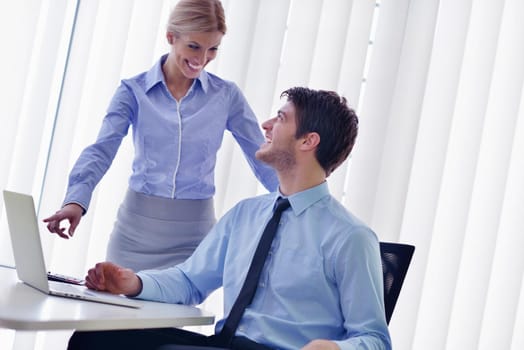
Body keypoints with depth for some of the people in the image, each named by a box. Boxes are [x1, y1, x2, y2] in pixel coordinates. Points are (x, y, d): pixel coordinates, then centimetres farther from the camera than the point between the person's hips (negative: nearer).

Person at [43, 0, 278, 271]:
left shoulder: (227, 96, 0)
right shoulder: (134, 91, -2)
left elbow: (263, 157, 3)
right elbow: (101, 151, -11)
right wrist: (76, 201, -28)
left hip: (194, 230, 0)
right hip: (138, 225, 0)